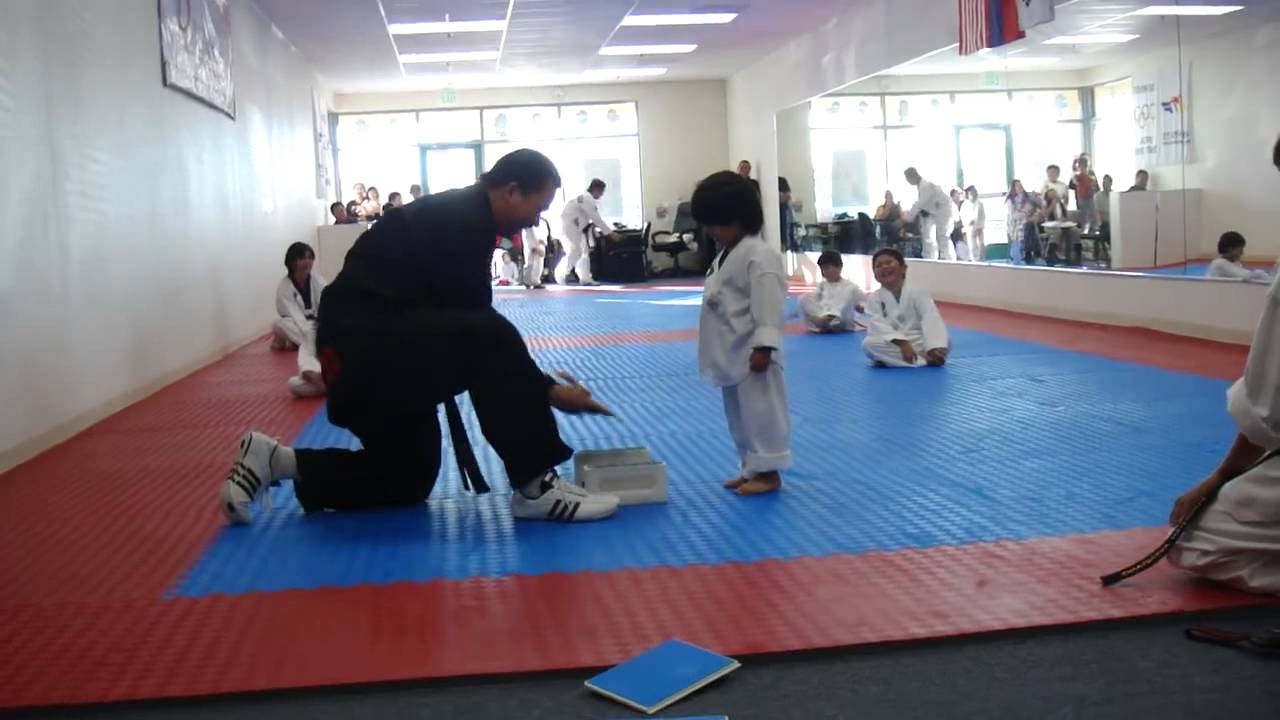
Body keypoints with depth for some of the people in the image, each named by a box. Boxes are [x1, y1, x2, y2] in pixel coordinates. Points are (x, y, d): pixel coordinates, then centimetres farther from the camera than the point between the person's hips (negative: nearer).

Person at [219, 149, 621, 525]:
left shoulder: (459, 215, 13)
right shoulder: (463, 223, -18)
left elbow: (458, 324, 16)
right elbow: (482, 330, -19)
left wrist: (534, 384, 13)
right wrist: (548, 390, -11)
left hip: (365, 343, 11)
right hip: (365, 345, -11)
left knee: (410, 478, 18)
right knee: (492, 342, -27)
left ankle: (275, 462, 21)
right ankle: (534, 487, -19)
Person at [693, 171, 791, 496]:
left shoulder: (759, 255, -17)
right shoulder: (725, 254, 14)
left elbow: (768, 305, -22)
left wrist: (763, 347, -26)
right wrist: (717, 350, 22)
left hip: (750, 353, -10)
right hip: (731, 353, 10)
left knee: (761, 411, -1)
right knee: (738, 414, 17)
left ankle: (768, 471, 8)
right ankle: (750, 467, 28)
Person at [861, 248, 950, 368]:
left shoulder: (917, 293, -1)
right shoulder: (874, 299, 2)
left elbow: (931, 319, -16)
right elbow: (879, 327, -13)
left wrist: (935, 347, -34)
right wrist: (902, 343, -31)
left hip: (919, 343, 0)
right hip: (893, 345, 1)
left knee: (944, 340, -25)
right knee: (869, 344, -31)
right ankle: (926, 359, -27)